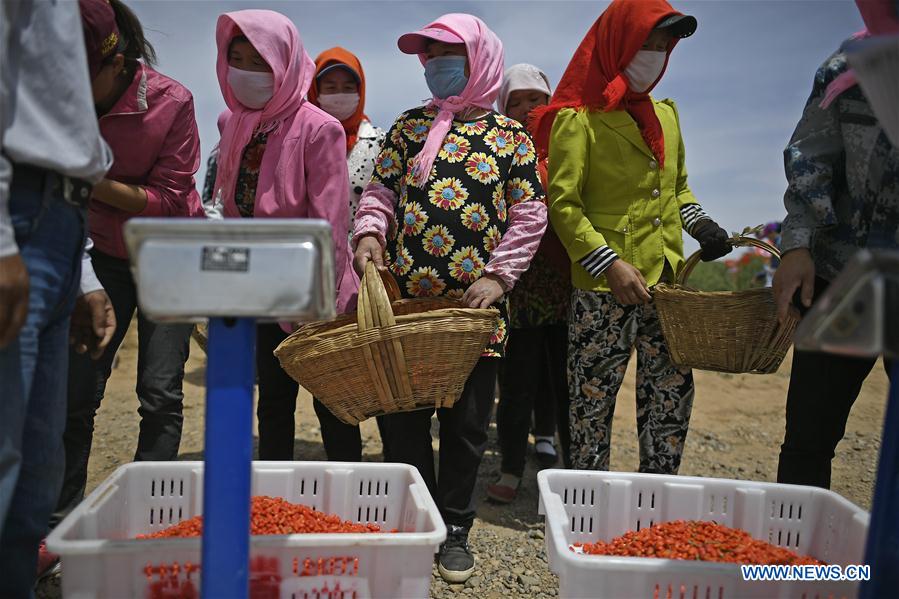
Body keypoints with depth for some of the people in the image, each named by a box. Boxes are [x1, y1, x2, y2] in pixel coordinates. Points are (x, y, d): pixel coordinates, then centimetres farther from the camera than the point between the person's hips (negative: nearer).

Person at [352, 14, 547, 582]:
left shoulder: (511, 135, 6)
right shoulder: (409, 126, 14)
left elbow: (529, 214, 2)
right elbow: (381, 189, 12)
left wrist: (498, 274, -9)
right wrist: (370, 232, -8)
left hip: (476, 305, -2)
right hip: (404, 299, 2)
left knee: (467, 422, 7)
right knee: (403, 416, 8)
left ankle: (455, 528, 26)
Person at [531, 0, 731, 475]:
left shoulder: (666, 113, 17)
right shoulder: (578, 118, -4)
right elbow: (563, 204, -11)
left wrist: (699, 223, 7)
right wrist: (609, 263, -19)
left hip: (667, 279, 7)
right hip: (603, 290, -6)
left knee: (673, 393, 10)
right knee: (594, 400, 3)